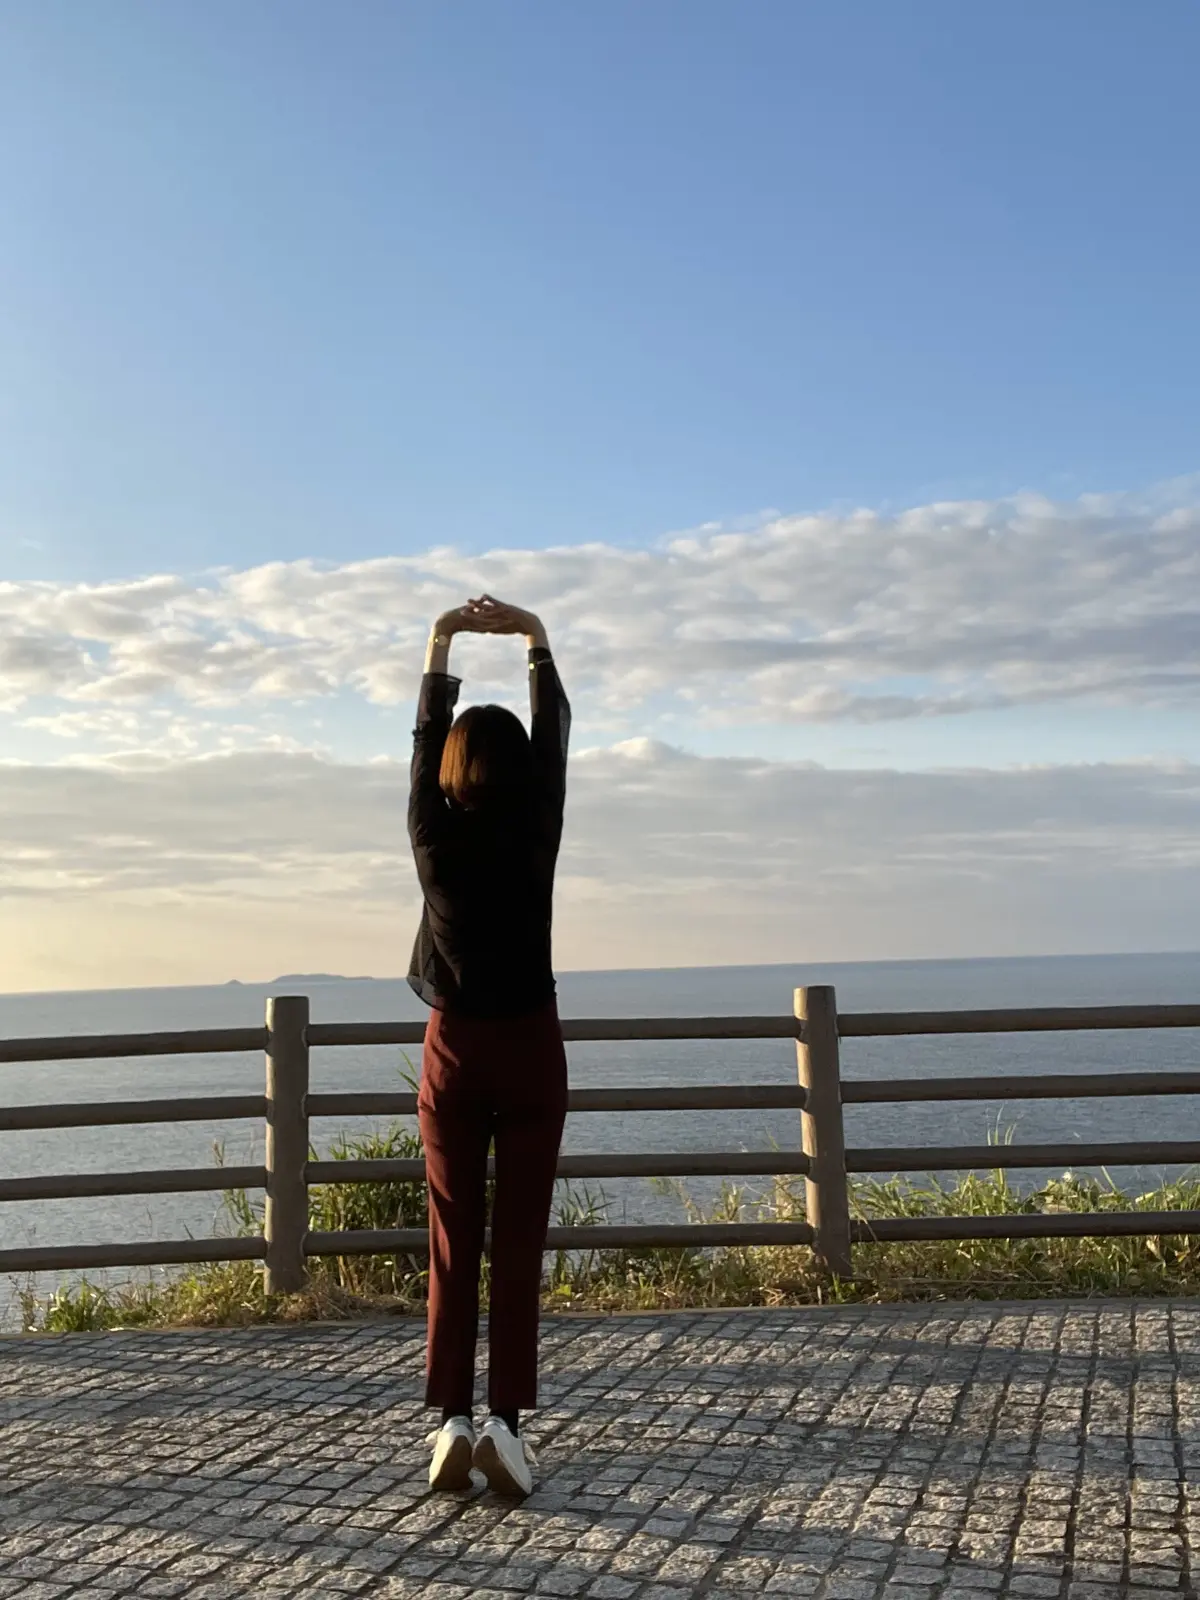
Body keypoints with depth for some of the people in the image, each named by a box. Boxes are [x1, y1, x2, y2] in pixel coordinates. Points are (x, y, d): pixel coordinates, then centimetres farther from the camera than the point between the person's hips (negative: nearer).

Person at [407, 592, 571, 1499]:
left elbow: (426, 737, 8)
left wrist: (440, 644, 17)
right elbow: (556, 737, 6)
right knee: (520, 1243, 2)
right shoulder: (537, 835, -7)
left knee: (453, 1243, 7)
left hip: (456, 1051, 1)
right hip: (529, 1049, -1)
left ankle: (454, 1419, 4)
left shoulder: (435, 837, -6)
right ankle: (506, 1421, -1)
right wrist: (536, 640, 15)